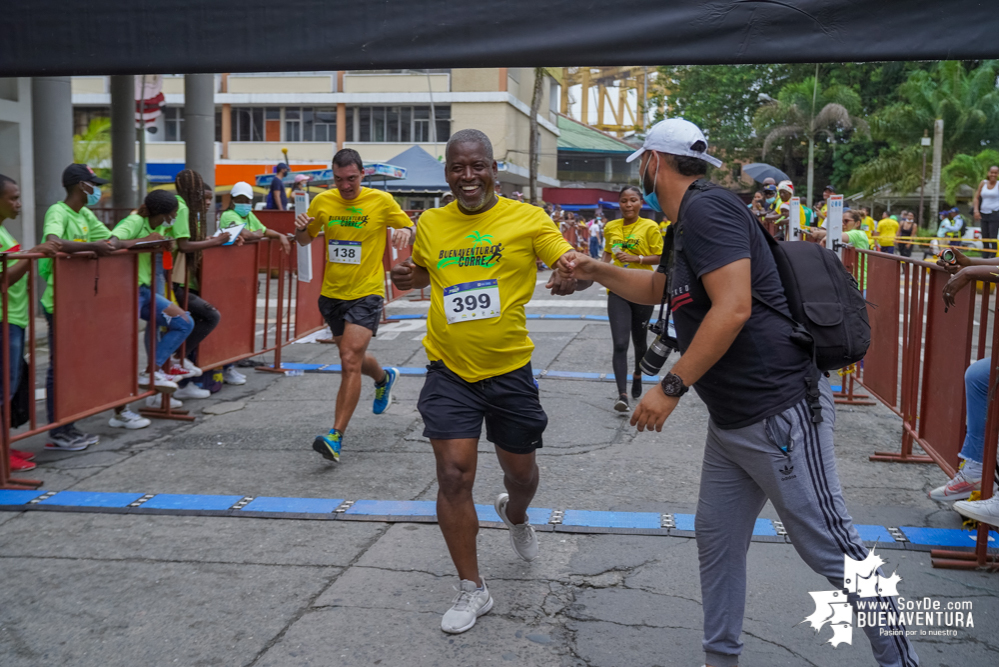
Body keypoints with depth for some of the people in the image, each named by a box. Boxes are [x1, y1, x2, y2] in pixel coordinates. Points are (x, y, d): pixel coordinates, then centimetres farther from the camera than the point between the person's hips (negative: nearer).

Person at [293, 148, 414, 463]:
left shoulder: (381, 201, -6)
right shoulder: (322, 202, 2)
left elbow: (410, 228, 5)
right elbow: (305, 240, 14)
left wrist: (405, 231, -19)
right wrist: (301, 229, -10)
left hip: (366, 293, -5)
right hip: (331, 293, 5)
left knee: (350, 361, -17)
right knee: (353, 359, 19)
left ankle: (335, 437, -16)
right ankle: (384, 378, 53)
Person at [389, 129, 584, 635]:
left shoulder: (527, 219, -7)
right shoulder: (430, 224, 2)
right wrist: (407, 277, -2)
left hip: (508, 369, -1)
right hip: (449, 370, 1)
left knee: (520, 472, 15)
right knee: (454, 475, -6)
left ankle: (515, 516, 54)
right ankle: (472, 589, 11)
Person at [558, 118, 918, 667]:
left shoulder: (706, 209, -15)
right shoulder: (685, 224, 17)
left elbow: (732, 309, -26)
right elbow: (657, 289, 36)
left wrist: (671, 387, -22)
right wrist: (595, 271, 27)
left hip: (778, 412, -11)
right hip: (731, 421, 11)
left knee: (830, 549, -2)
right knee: (716, 539, 14)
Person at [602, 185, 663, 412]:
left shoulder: (650, 227, -5)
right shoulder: (611, 227, 6)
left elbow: (661, 257, -6)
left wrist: (637, 259, -19)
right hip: (617, 291, 2)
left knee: (639, 341, 14)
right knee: (620, 344, -11)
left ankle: (638, 375, 43)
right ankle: (622, 395, -13)